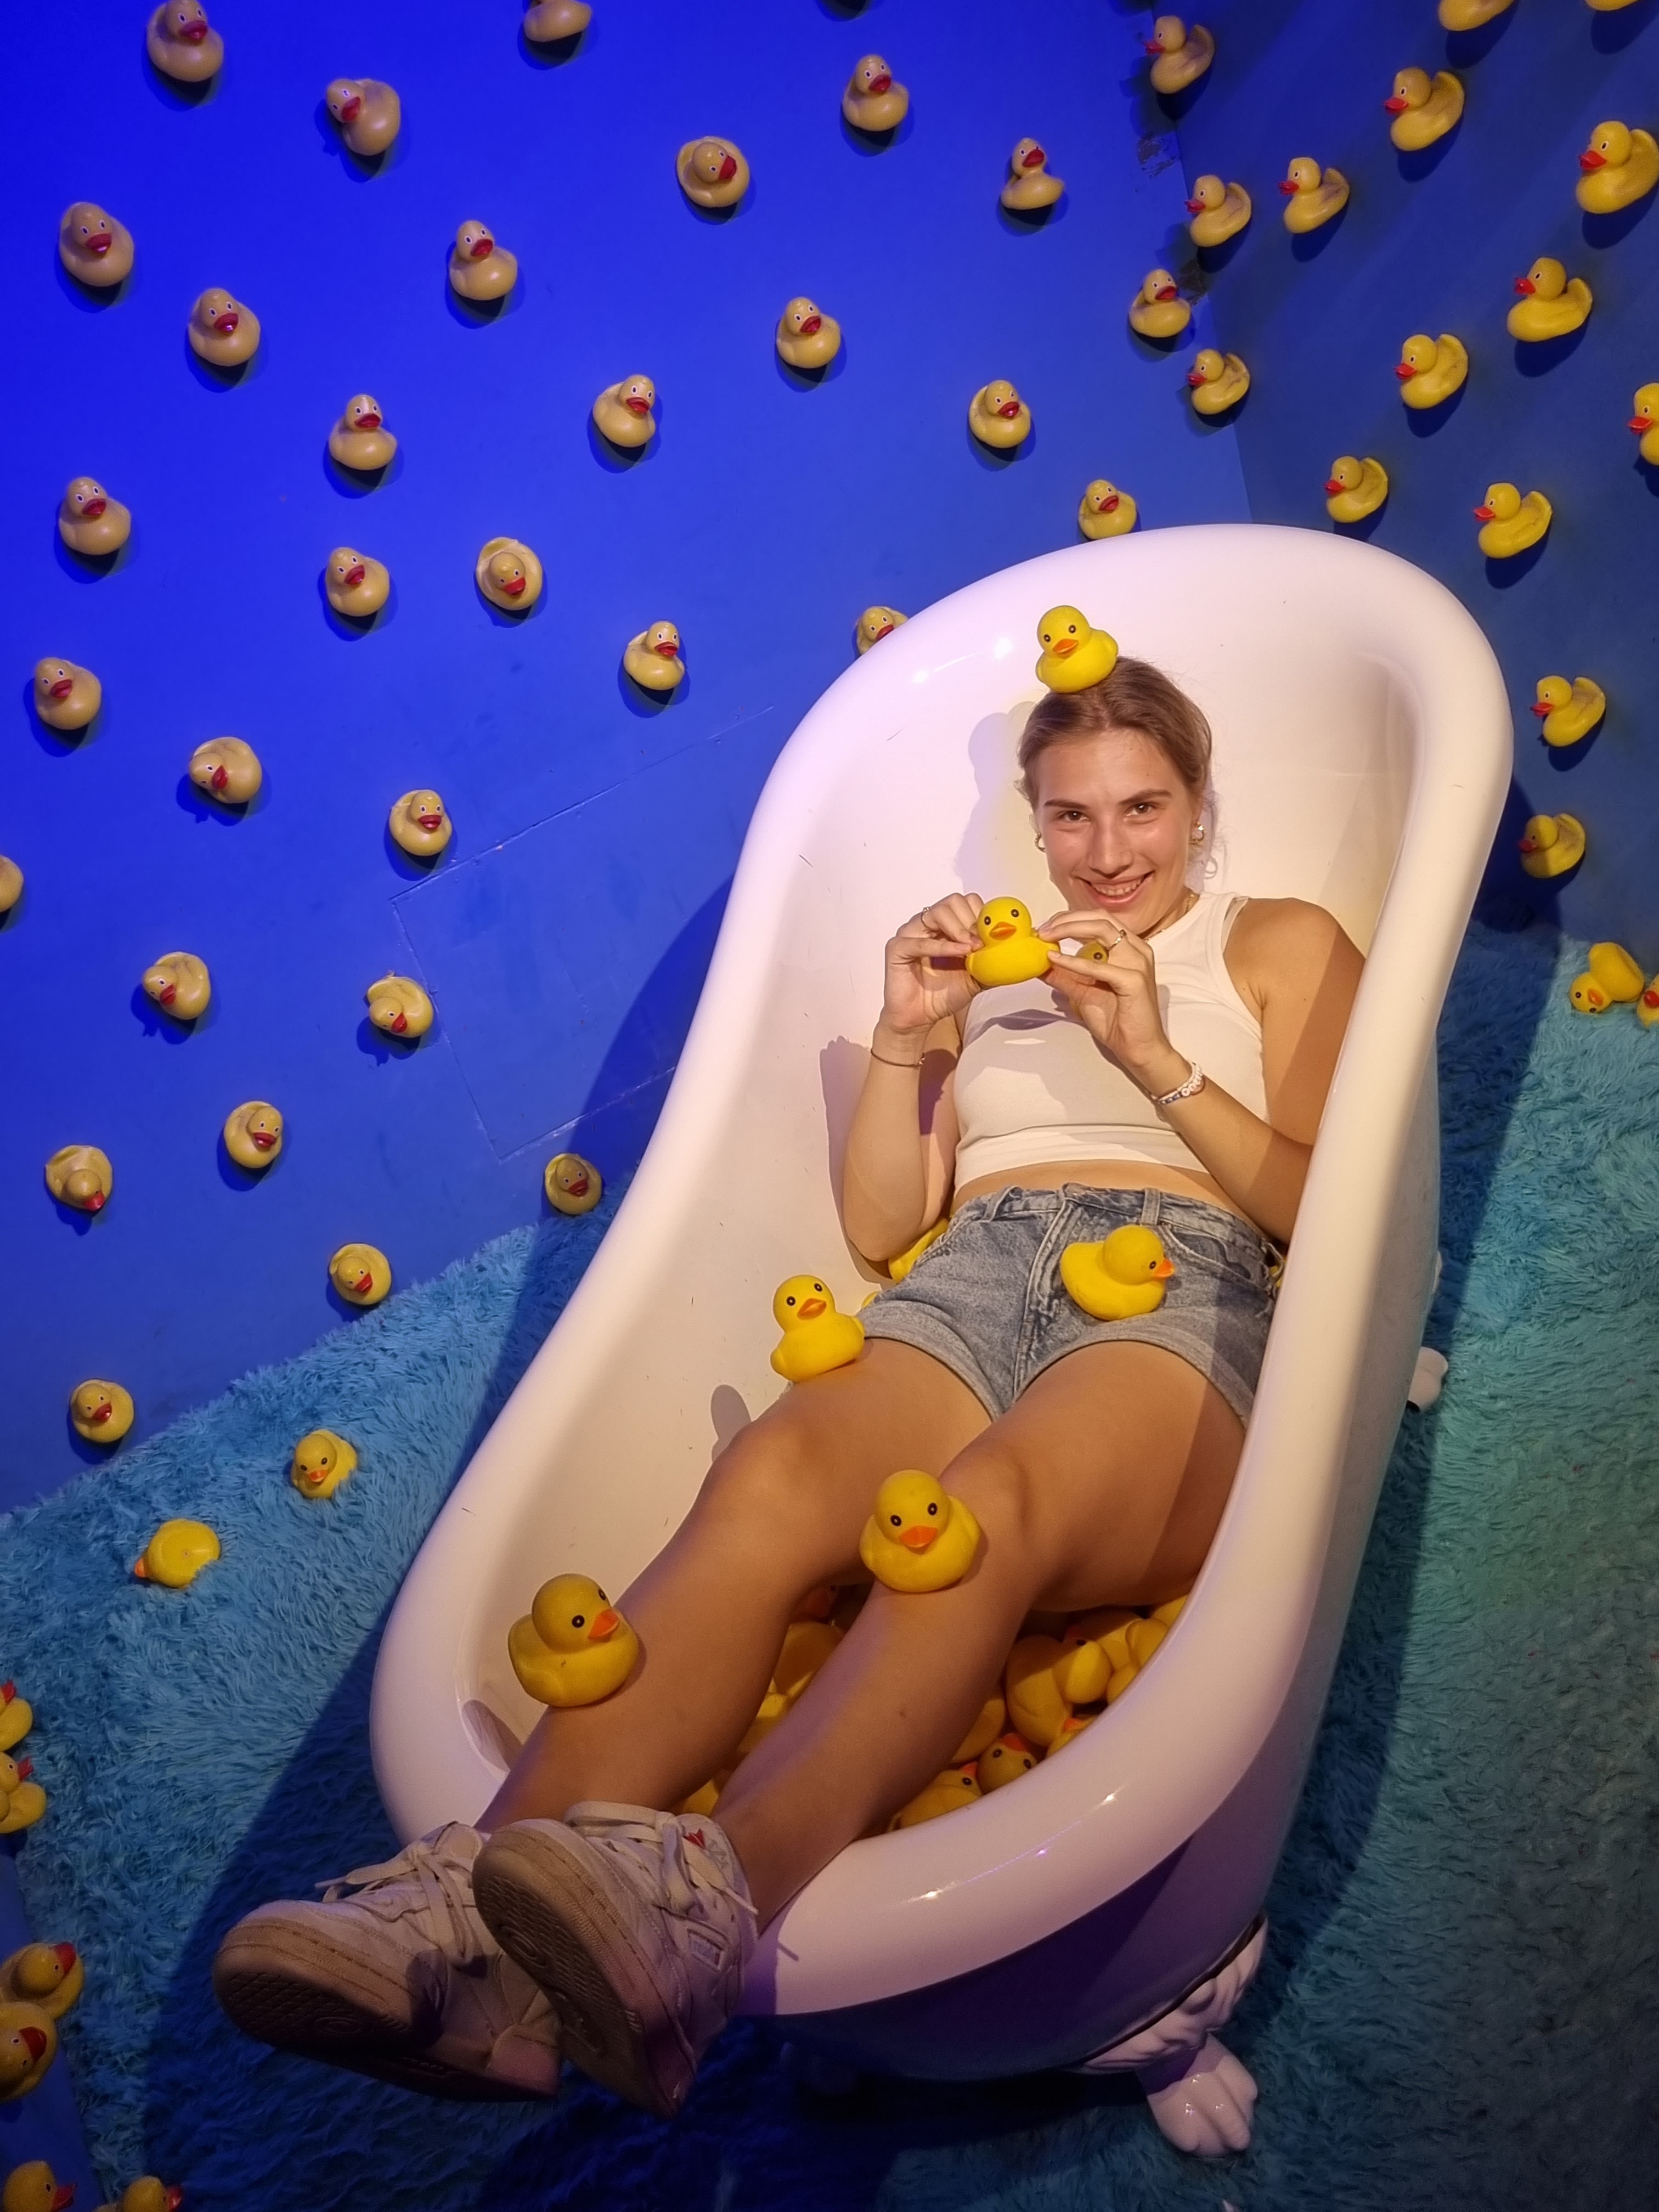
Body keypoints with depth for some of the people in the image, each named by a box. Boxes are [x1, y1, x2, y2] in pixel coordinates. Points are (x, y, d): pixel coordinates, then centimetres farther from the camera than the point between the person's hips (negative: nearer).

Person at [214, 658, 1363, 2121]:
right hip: (968, 1282, 3)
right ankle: (476, 1908, -53)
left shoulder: (1282, 943, 24)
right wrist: (904, 1040, 9)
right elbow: (881, 1224, 23)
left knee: (989, 1505, -39)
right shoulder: (982, 960, 31)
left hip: (1181, 1287, -2)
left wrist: (1152, 1052, -1)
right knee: (769, 1477, -34)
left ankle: (709, 1899, -62)